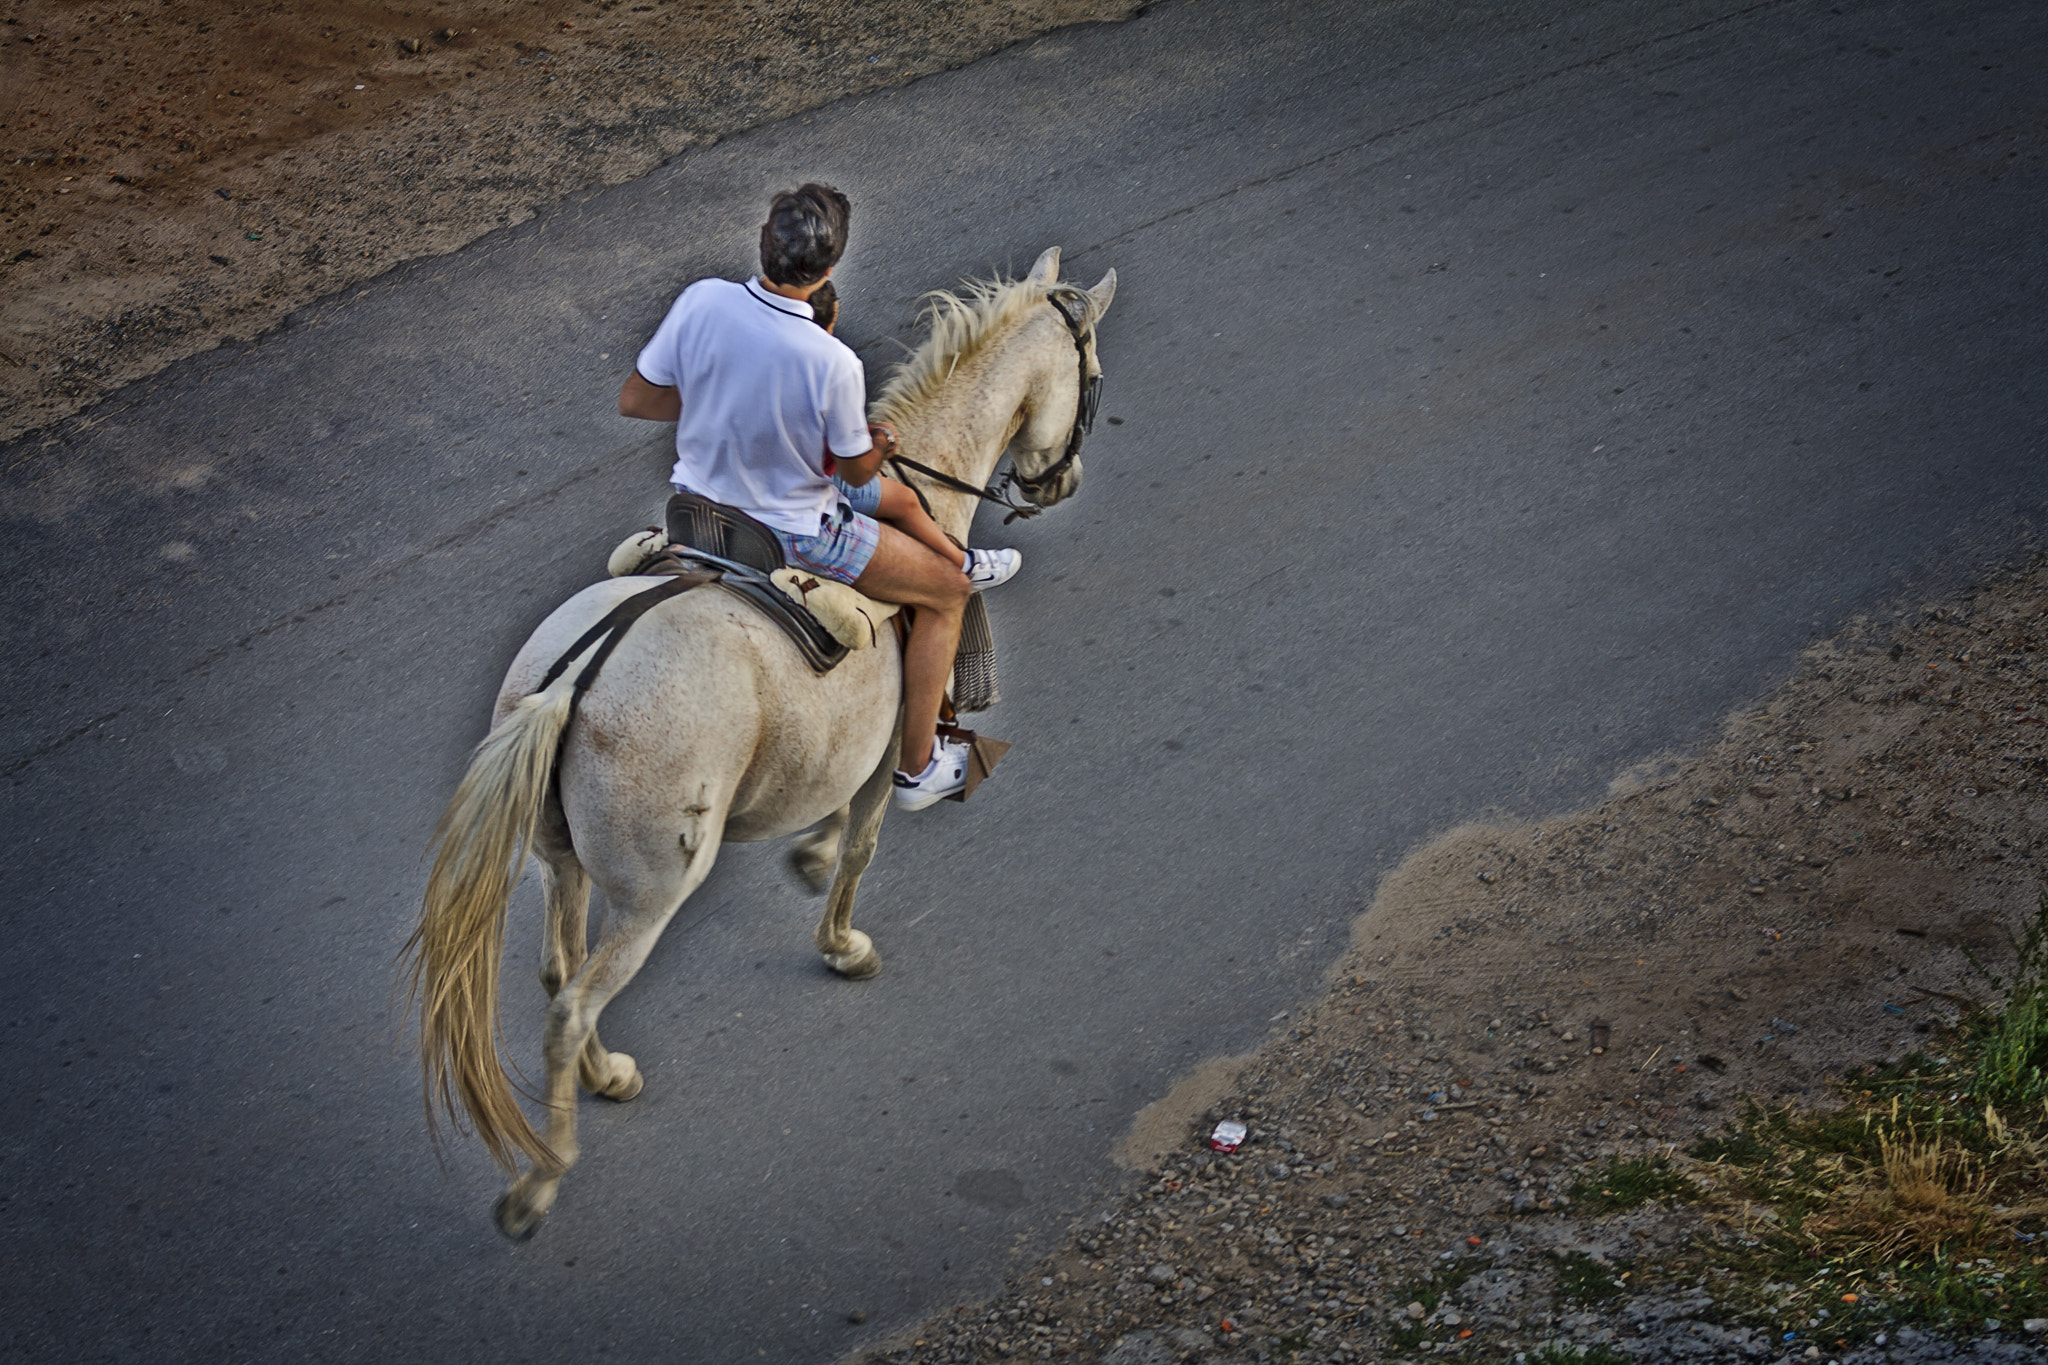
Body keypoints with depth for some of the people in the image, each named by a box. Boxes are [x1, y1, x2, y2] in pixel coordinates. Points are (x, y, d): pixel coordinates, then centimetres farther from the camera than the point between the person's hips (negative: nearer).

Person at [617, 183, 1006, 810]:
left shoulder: (701, 301, -19)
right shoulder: (834, 364, -32)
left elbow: (634, 400, -7)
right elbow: (856, 470, -15)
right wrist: (883, 442, 8)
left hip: (699, 498, 7)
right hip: (790, 535, -7)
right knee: (946, 593, 16)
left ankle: (953, 557, 58)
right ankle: (918, 768, 25)